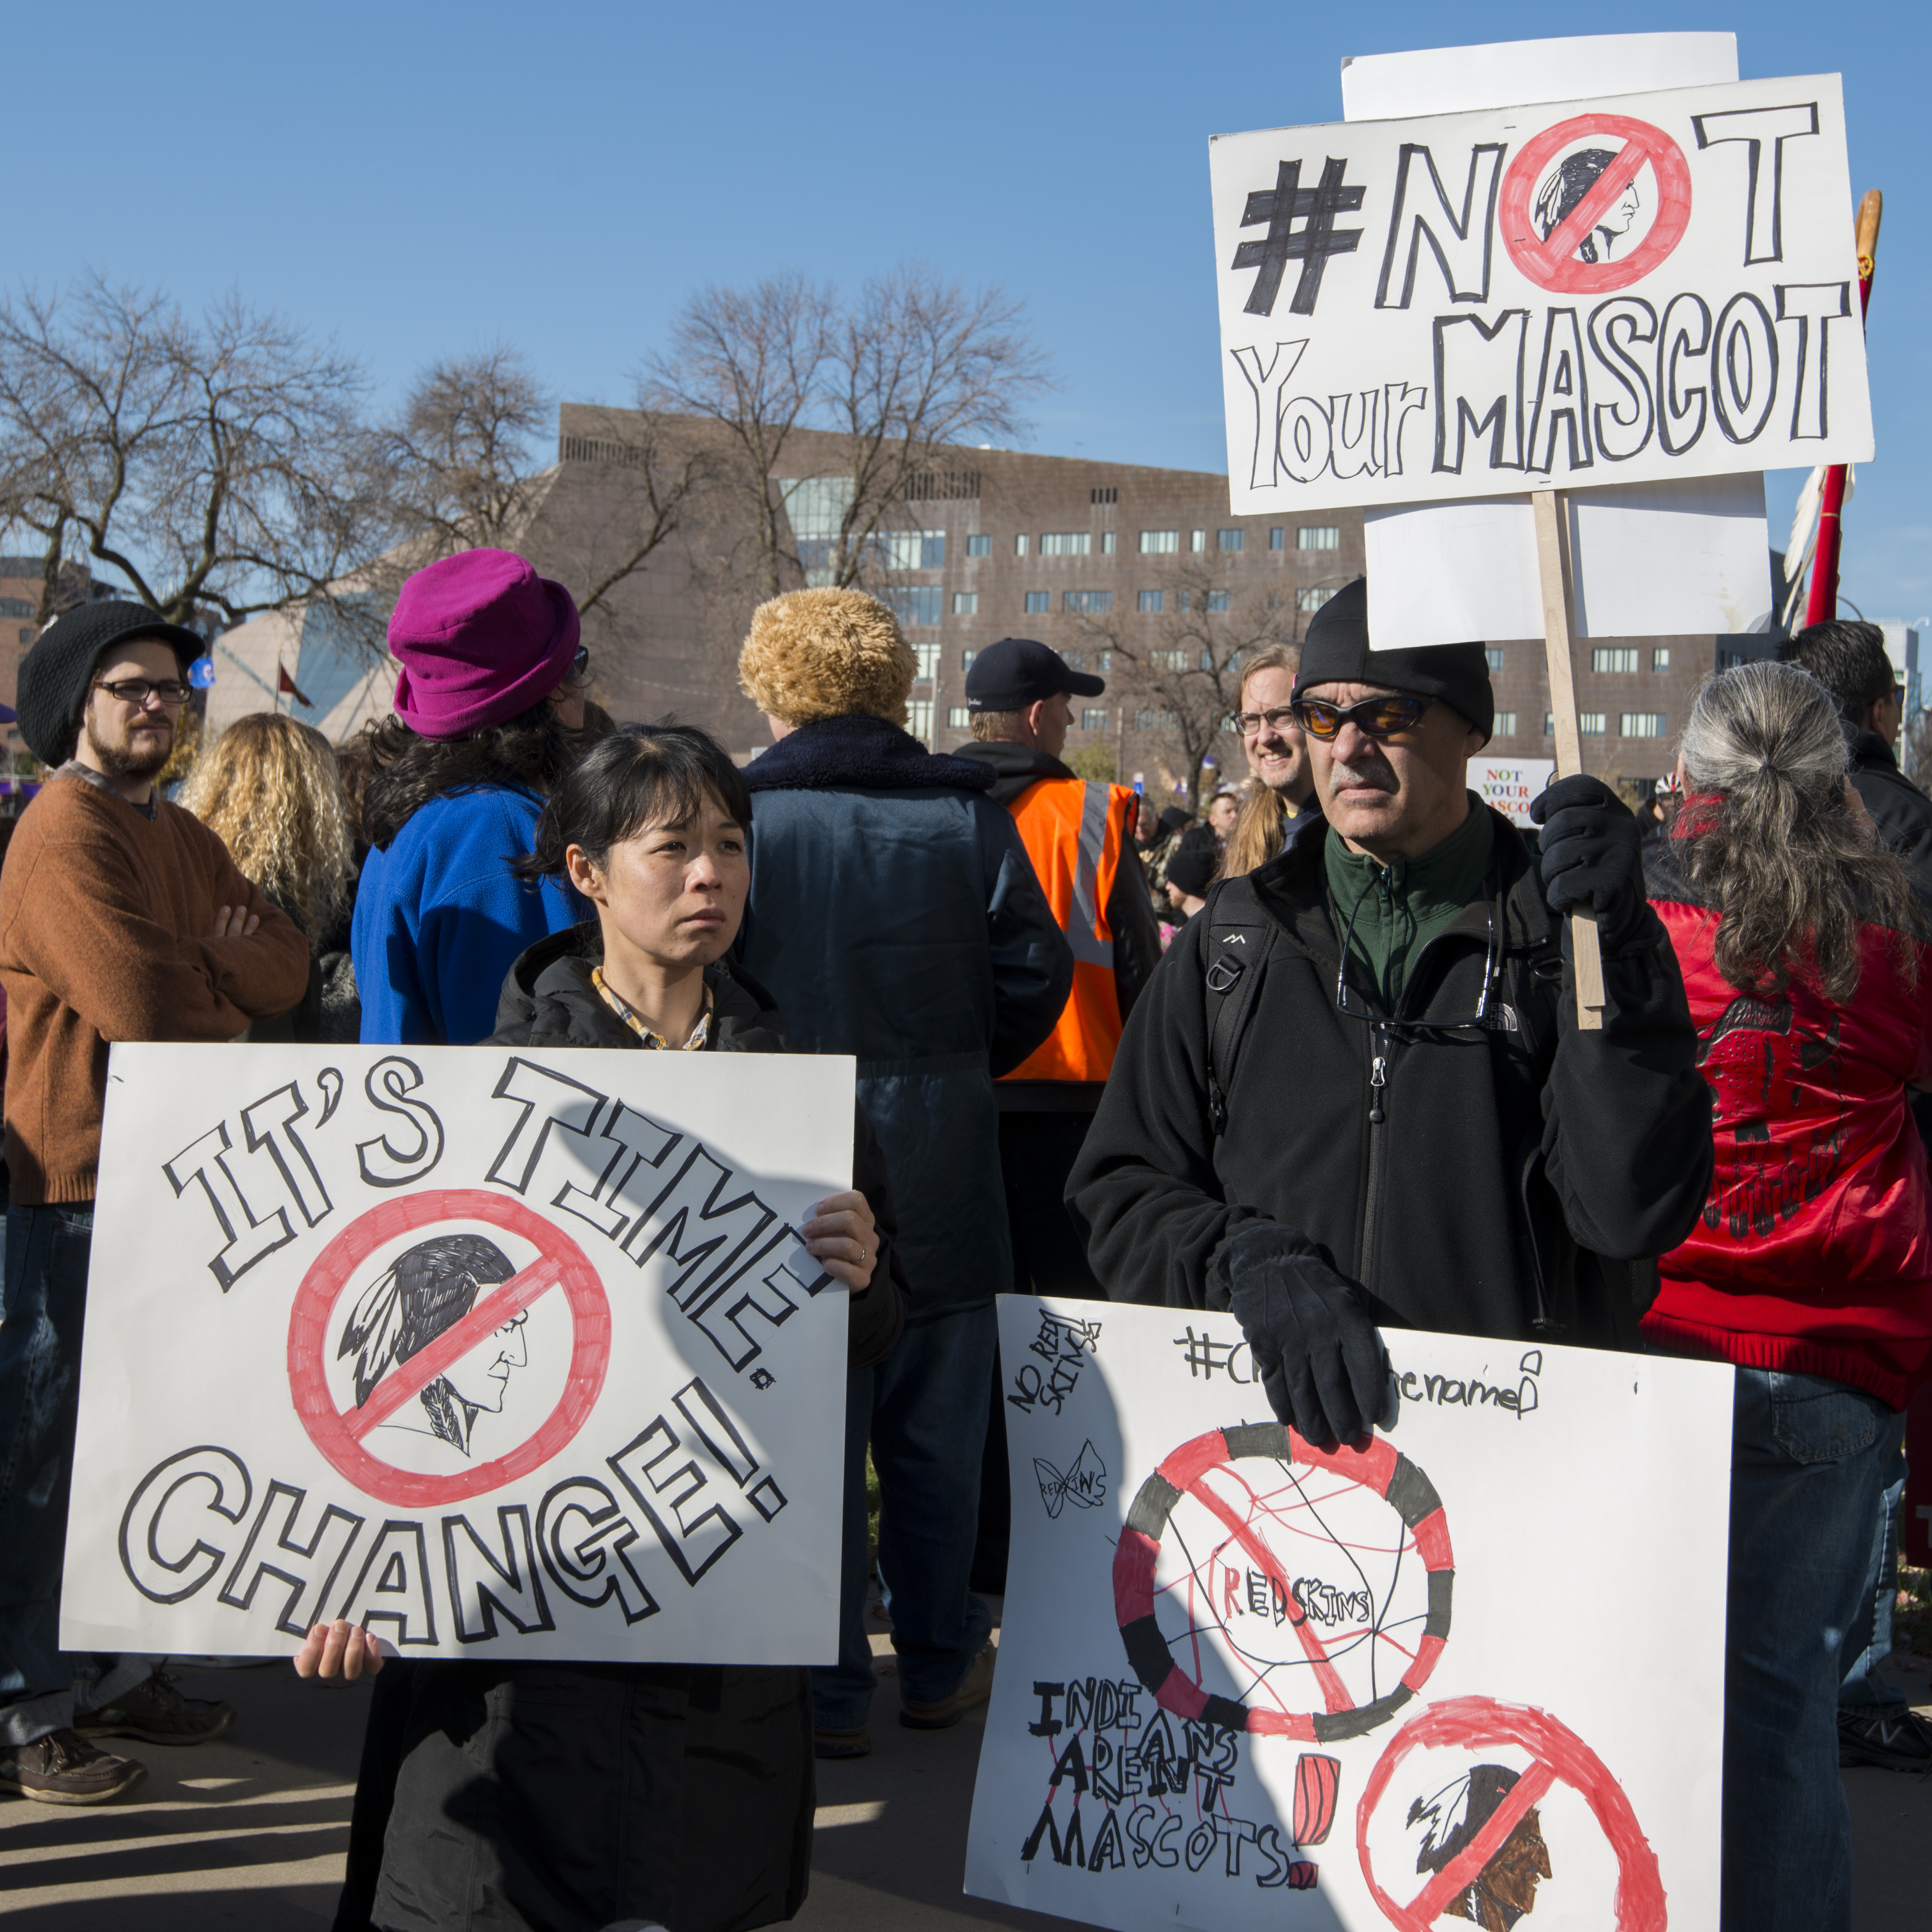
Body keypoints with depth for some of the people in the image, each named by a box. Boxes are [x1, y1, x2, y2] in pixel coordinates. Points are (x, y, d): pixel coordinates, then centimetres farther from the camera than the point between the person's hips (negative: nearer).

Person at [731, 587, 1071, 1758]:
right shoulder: (965, 813, -2)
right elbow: (1035, 974, -1)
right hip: (939, 1168, 1)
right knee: (934, 1428, 13)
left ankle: (825, 1691, 13)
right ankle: (938, 1664, 25)